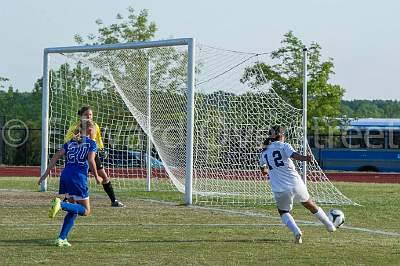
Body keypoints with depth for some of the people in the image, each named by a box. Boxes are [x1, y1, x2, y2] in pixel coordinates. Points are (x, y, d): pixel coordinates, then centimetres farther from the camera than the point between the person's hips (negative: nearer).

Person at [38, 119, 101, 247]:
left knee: (74, 211, 19)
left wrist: (46, 173, 9)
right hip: (79, 179, -6)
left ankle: (62, 238, 7)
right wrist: (96, 177, 1)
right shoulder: (91, 143, 3)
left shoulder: (70, 142, 19)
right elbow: (91, 160, -12)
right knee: (85, 211, 2)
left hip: (65, 176, 6)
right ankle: (60, 204, -22)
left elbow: (57, 156, 9)